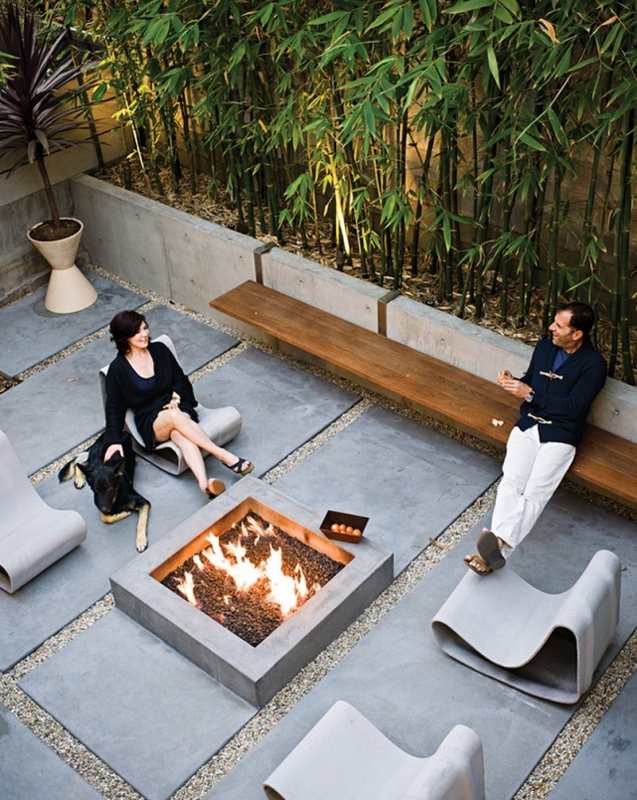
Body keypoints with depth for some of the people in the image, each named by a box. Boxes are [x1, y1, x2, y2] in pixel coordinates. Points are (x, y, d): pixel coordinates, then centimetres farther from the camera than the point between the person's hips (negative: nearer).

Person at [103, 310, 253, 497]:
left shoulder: (159, 350, 5)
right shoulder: (118, 369, -3)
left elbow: (181, 379, 12)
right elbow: (114, 407, 0)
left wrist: (176, 396, -9)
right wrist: (114, 440, -11)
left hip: (177, 408, 2)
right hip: (151, 422, -2)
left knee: (181, 434, -34)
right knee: (175, 417, -37)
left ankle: (204, 484, -58)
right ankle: (225, 457, -39)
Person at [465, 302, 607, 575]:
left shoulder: (593, 364, -7)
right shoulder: (545, 346, 11)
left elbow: (573, 407, -14)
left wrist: (529, 394, -14)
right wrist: (513, 382, 0)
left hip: (560, 434, -5)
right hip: (528, 424, 5)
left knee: (534, 492, -24)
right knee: (511, 482, -20)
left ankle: (499, 547, -43)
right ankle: (496, 547, -35)